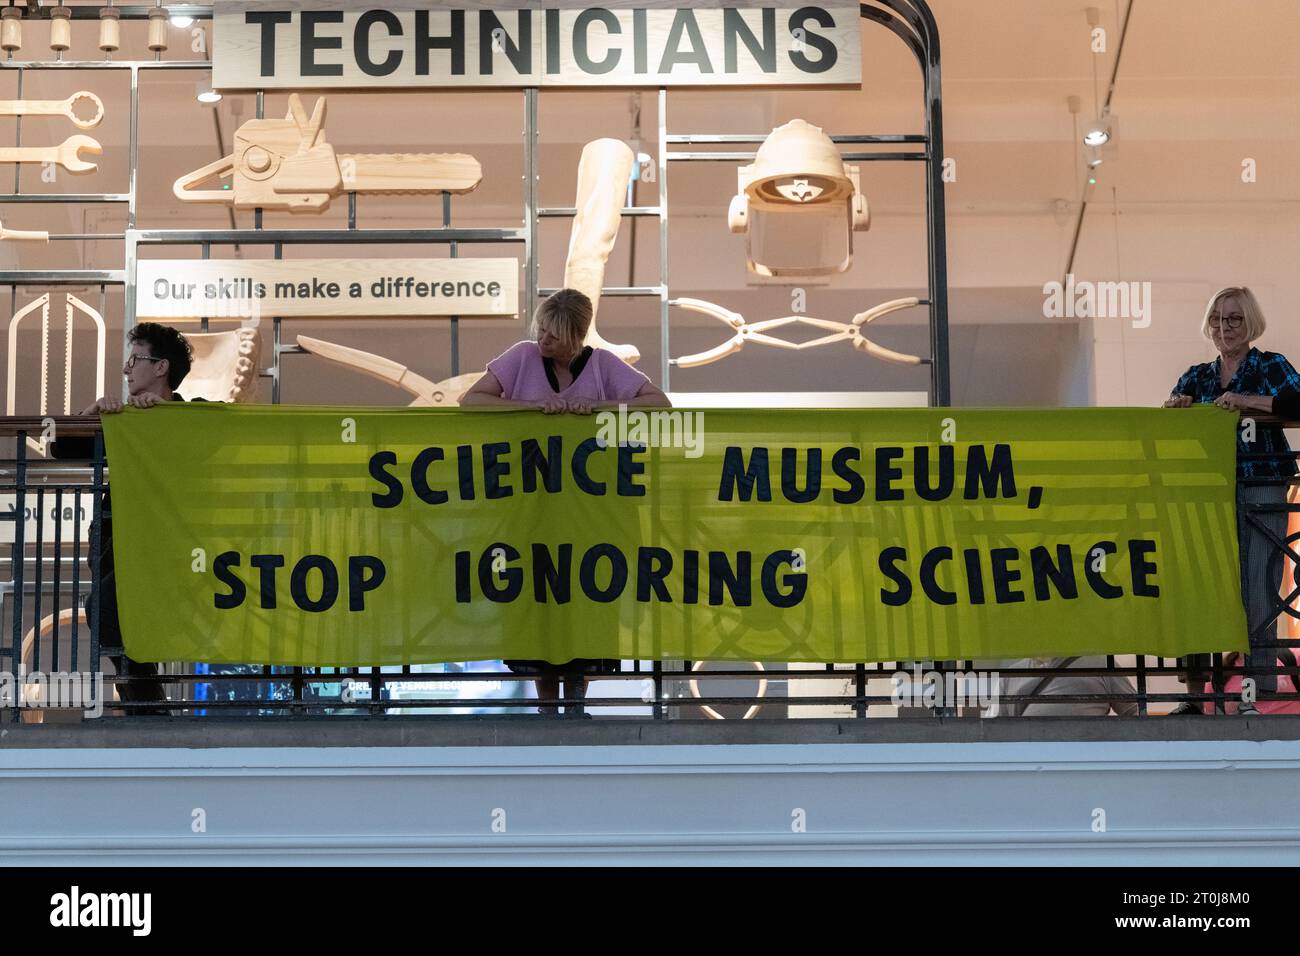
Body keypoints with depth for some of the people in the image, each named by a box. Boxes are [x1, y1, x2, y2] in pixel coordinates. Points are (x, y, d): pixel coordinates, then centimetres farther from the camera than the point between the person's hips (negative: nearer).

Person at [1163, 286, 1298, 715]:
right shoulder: (1197, 376, 16)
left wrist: (1247, 401, -21)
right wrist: (1176, 406, -13)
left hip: (1261, 492, -4)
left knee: (1257, 591, -7)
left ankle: (1257, 695, -3)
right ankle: (1193, 692, 5)